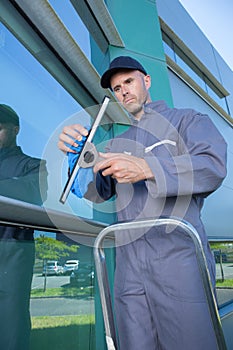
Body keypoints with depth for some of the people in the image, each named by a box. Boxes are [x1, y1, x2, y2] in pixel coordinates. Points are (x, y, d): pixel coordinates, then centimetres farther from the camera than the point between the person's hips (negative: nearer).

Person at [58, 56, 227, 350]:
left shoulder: (188, 120, 8)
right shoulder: (117, 143, 21)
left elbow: (214, 165, -10)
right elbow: (97, 192, 11)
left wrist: (147, 168, -23)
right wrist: (77, 156, -8)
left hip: (178, 257, -3)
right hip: (129, 266, 5)